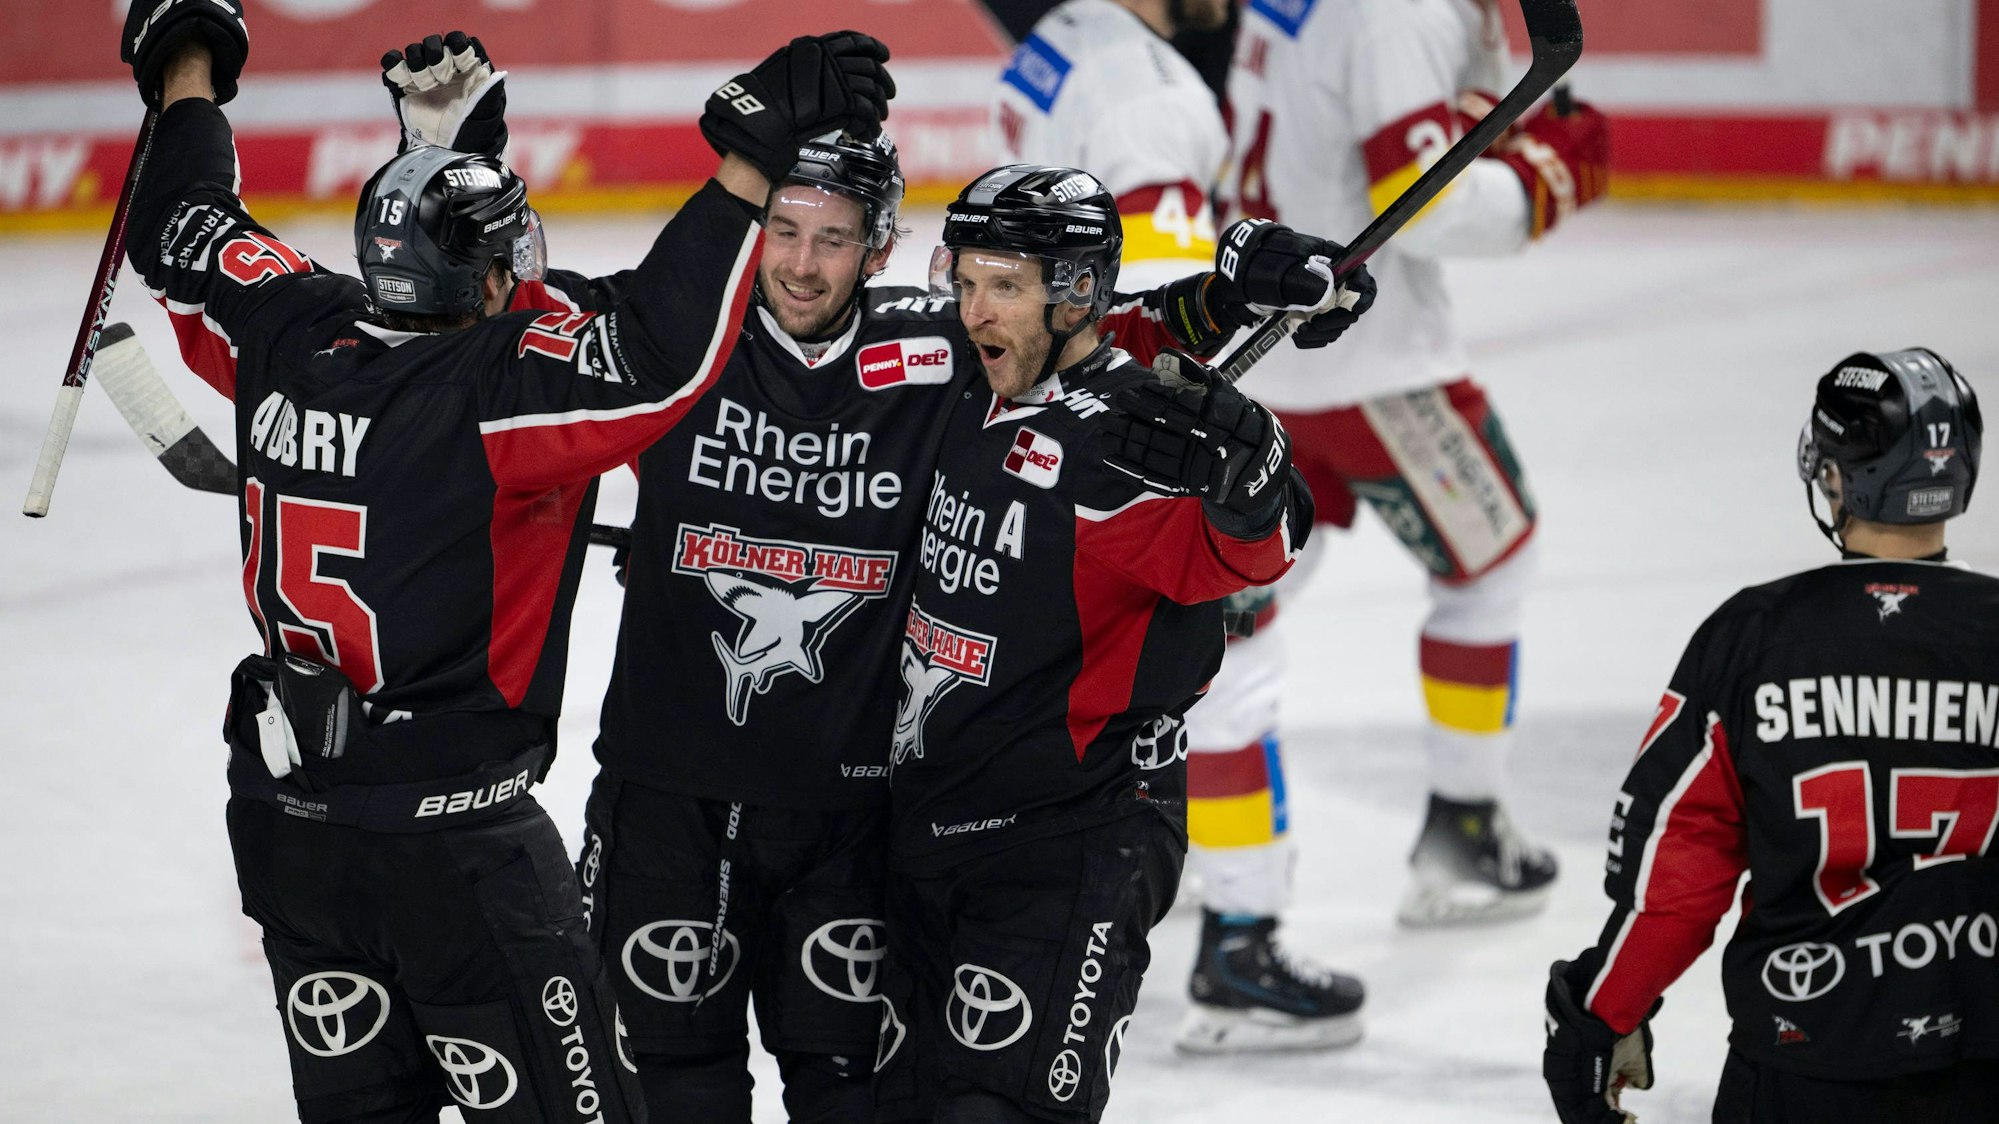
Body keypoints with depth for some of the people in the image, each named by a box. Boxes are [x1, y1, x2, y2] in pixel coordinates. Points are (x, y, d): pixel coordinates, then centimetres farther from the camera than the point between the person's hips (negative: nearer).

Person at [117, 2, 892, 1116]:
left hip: (284, 813, 8)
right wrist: (753, 159, -36)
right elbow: (657, 359, -35)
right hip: (449, 833, -7)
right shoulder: (492, 388, -21)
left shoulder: (293, 337, -2)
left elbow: (186, 236, 16)